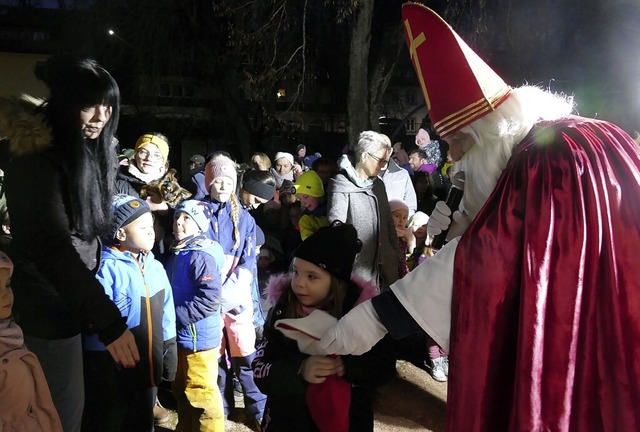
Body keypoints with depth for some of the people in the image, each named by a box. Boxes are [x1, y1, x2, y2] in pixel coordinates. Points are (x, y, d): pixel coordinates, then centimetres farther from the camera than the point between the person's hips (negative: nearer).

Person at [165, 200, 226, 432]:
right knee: (181, 391, 23)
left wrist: (173, 315, -23)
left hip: (198, 337, -9)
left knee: (201, 393, 3)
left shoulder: (202, 256, -20)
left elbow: (208, 300, -28)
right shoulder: (176, 254, 10)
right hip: (180, 336, 9)